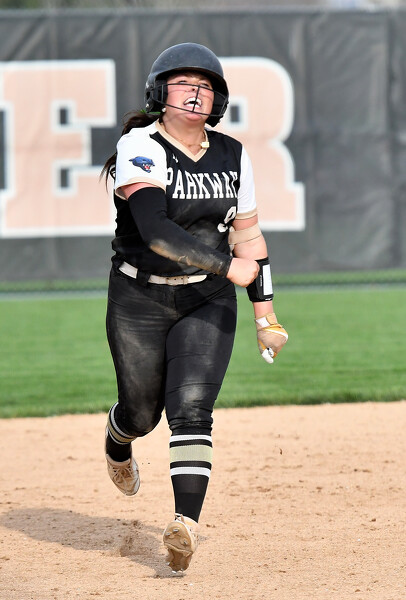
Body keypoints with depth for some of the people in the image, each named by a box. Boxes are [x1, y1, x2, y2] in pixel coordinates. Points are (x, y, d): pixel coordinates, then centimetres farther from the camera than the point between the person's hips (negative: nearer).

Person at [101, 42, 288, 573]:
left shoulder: (231, 155, 3)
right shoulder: (140, 148, -15)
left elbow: (247, 235, 10)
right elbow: (154, 229, -28)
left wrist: (266, 315, 8)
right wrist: (228, 265, -33)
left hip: (208, 301, 2)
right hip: (139, 301, -2)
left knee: (191, 409, -14)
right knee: (141, 412, 11)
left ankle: (187, 525, -20)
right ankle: (117, 446, 48)